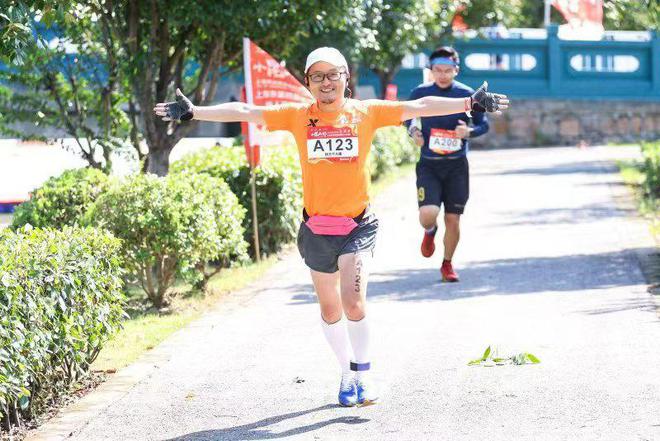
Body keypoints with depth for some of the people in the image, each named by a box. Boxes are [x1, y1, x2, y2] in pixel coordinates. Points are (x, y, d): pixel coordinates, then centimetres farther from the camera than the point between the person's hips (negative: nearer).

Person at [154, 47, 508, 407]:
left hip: (358, 225, -2)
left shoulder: (367, 113, -1)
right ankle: (348, 373, 31)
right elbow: (244, 112, -2)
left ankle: (362, 374, 1)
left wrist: (471, 103, -11)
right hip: (317, 229, 2)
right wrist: (193, 112, -7)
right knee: (330, 311, 11)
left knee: (353, 301, -17)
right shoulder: (298, 116, 1)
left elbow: (419, 107, -4)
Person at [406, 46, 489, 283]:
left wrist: (469, 131, -17)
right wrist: (413, 130, -7)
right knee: (428, 214, -19)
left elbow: (484, 124, 4)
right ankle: (430, 231, 20)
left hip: (457, 166, 1)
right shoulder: (420, 93, -3)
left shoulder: (466, 94, -4)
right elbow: (408, 116, 14)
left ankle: (447, 264, 29)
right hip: (428, 165, -1)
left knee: (453, 220, 5)